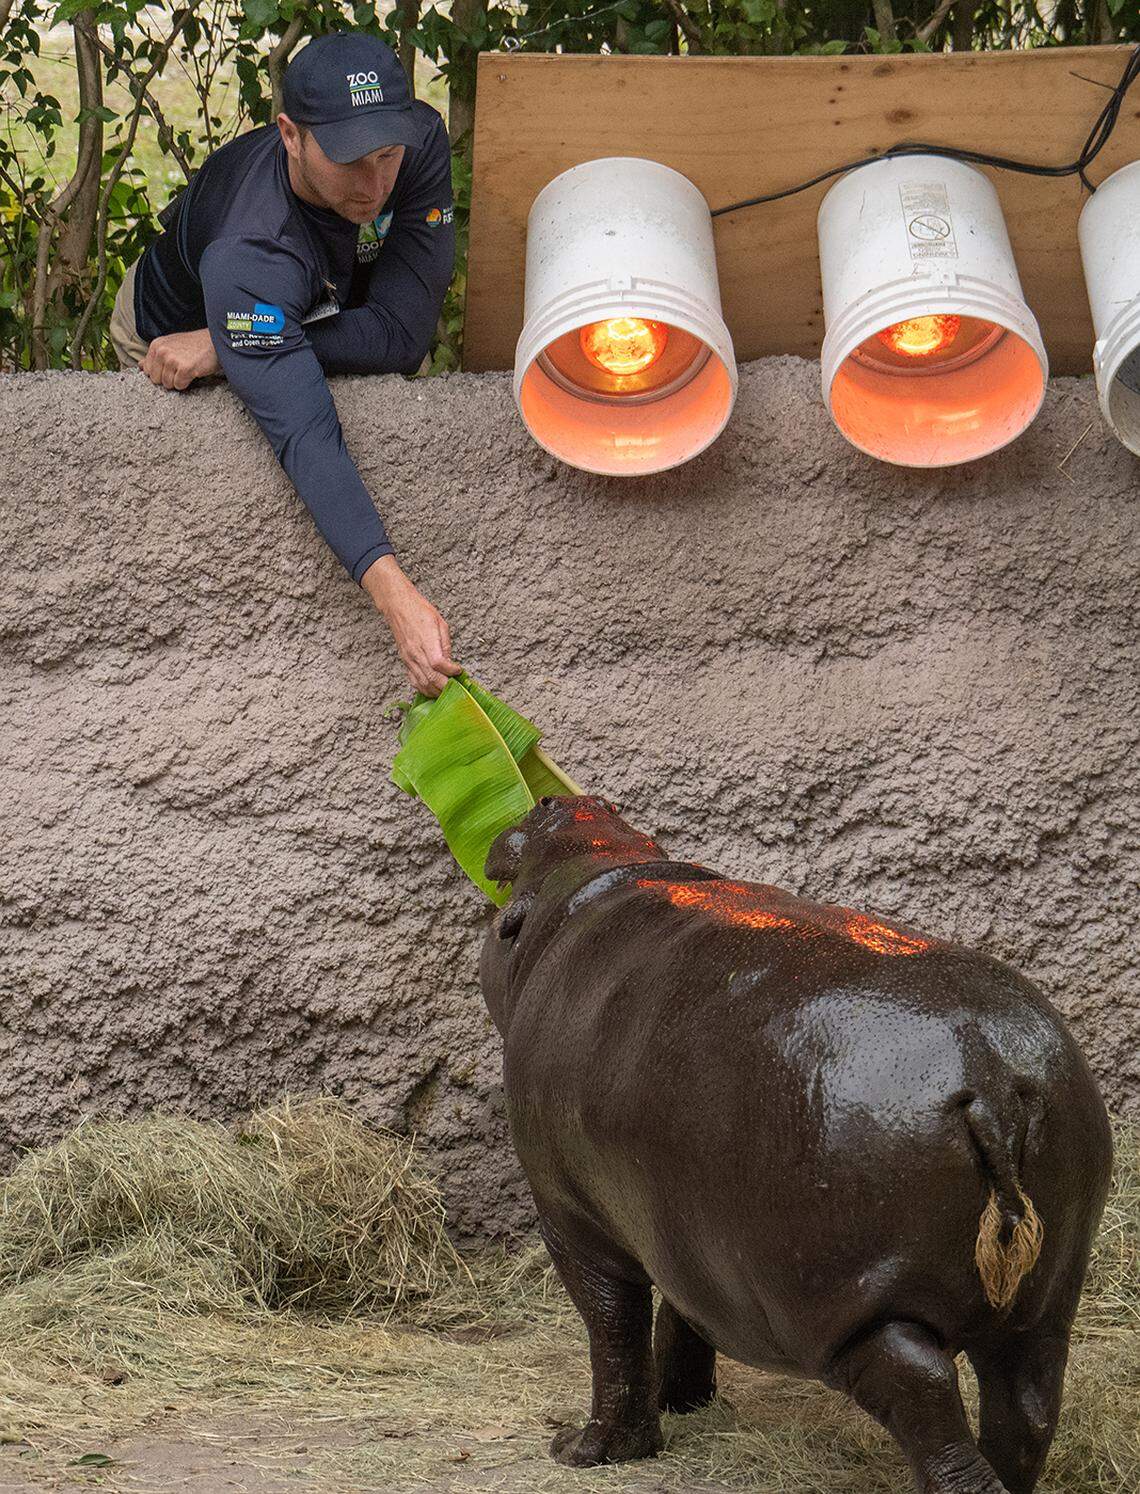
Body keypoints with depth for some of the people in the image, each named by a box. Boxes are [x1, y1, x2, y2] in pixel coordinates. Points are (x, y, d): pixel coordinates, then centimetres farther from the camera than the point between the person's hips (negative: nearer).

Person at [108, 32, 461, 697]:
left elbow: (404, 330, -38)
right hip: (172, 332, -5)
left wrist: (224, 348, -42)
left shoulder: (419, 139, -35)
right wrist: (397, 596, -67)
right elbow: (306, 435, -56)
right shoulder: (247, 257, -48)